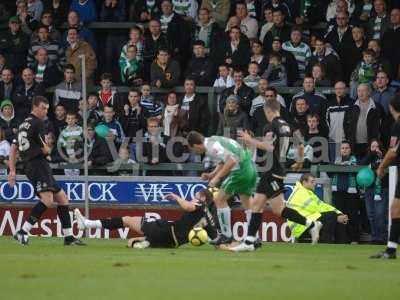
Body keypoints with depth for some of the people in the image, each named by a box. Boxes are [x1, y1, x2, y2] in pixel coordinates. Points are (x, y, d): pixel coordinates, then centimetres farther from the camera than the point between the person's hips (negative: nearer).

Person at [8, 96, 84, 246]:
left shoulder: (24, 124, 23)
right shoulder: (37, 123, -6)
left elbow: (13, 148, 23)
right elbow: (45, 149, -9)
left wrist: (12, 170, 20)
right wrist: (46, 149, 15)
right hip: (38, 164, -10)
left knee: (62, 198, 14)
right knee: (47, 199, -25)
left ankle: (68, 237, 13)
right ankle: (22, 232, -31)